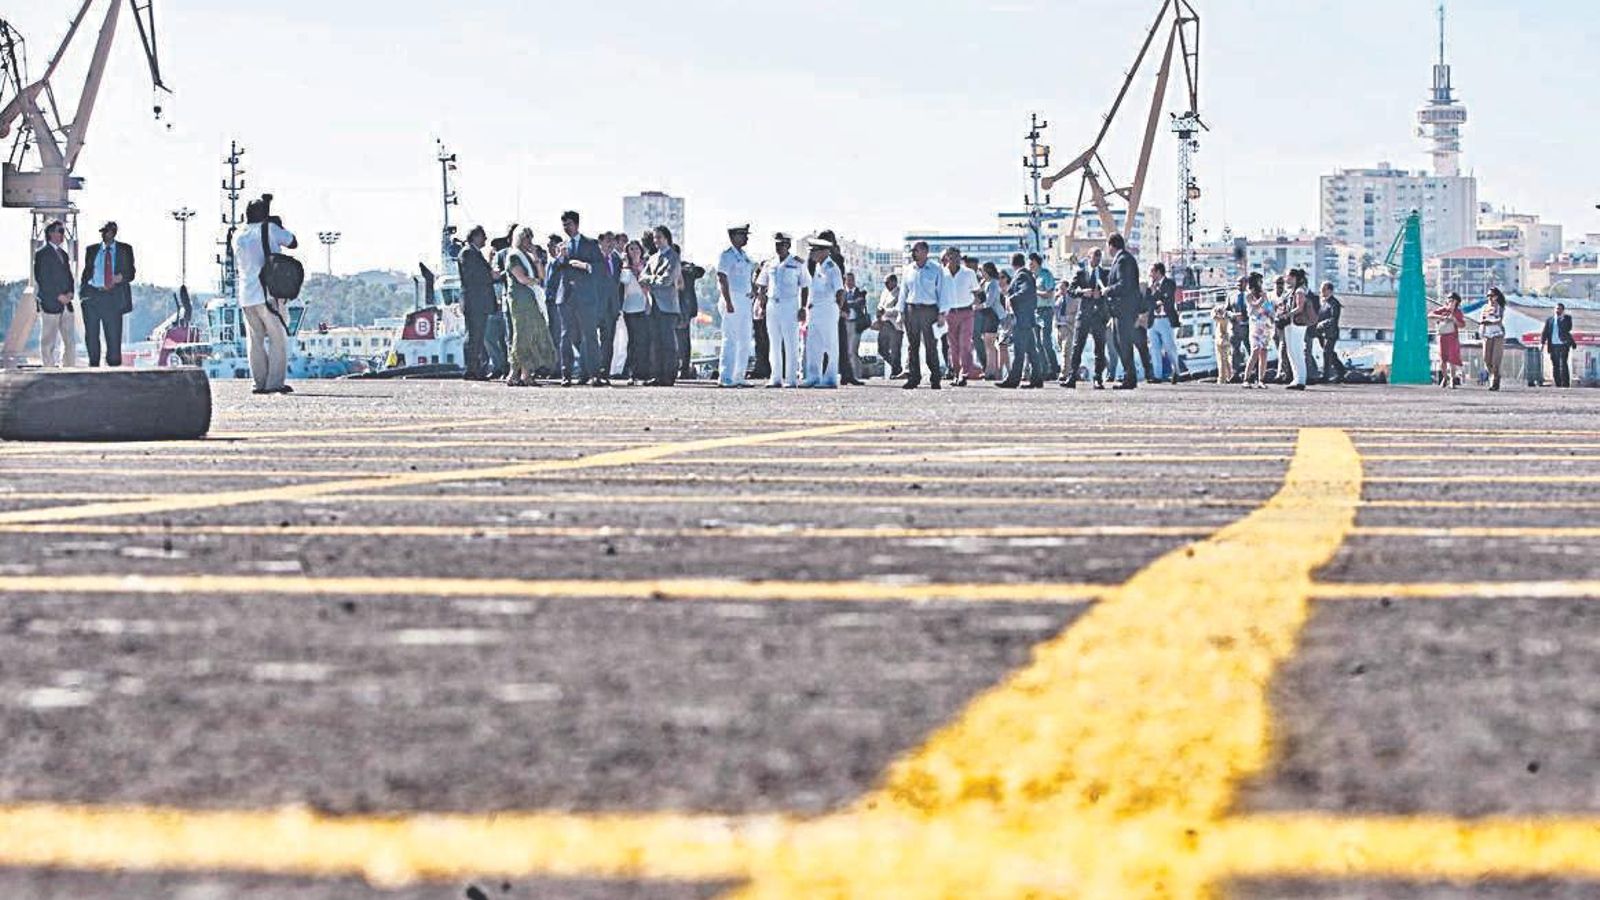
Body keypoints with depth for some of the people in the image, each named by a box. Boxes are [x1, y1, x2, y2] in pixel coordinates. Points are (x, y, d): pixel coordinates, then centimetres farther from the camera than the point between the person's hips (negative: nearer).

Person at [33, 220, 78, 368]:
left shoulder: (63, 253, 18)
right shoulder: (42, 254, -6)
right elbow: (42, 280, -12)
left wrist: (70, 293, 0)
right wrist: (58, 296, -15)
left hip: (66, 304, 7)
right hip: (50, 304, -7)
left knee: (70, 340, 5)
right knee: (48, 340, -2)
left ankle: (70, 367, 8)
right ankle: (49, 368, 0)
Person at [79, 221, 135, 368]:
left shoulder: (124, 250, 11)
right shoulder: (92, 250, 16)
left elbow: (131, 272, 7)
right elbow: (87, 272, 16)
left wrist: (121, 277, -16)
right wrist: (83, 289, 0)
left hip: (112, 296, -2)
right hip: (92, 295, 2)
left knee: (113, 334, -6)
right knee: (91, 333, 3)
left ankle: (114, 365, 1)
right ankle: (94, 364, 11)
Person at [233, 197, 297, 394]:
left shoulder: (239, 238, 12)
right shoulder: (269, 229, -2)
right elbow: (292, 243, 7)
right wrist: (278, 225, 21)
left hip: (246, 297, 5)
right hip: (269, 294, -5)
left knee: (256, 340, 9)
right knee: (278, 338, 1)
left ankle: (260, 382, 4)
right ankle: (275, 382, -6)